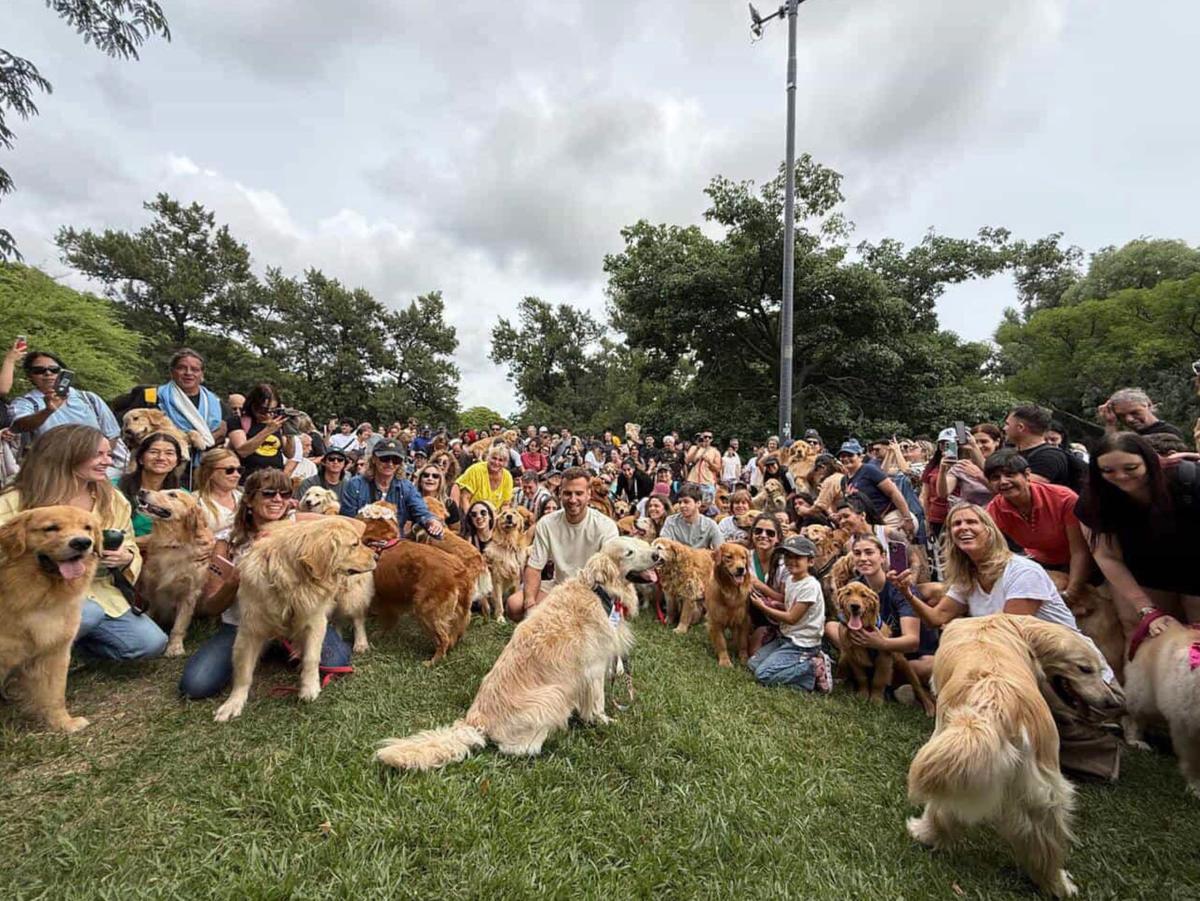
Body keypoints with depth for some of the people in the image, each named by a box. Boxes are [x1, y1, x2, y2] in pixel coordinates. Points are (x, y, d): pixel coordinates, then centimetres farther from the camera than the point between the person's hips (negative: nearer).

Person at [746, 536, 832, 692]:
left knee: (763, 675, -16)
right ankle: (800, 666, 8)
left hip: (802, 646, -9)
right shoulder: (790, 579, 5)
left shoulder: (810, 586, -21)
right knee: (752, 663, 2)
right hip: (785, 638, 9)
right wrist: (770, 604, -4)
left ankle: (813, 669, -7)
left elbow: (792, 618, -18)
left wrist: (763, 607, -11)